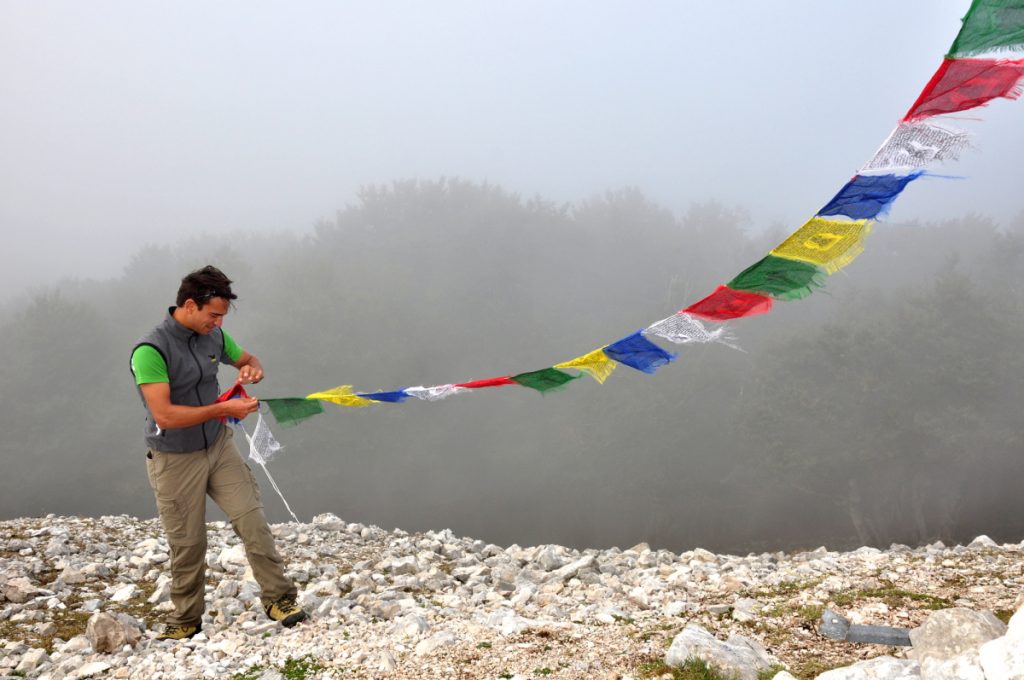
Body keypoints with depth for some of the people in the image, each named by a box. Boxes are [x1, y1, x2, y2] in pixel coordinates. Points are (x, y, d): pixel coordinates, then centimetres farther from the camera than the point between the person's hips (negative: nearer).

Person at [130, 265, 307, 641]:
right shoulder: (150, 350, -22)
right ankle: (186, 619, 26)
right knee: (188, 544, 6)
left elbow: (249, 360, 16)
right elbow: (164, 415, -28)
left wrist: (251, 370, -8)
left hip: (219, 446, 5)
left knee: (252, 520, -3)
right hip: (175, 460, -5)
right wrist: (223, 409, -26)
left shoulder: (214, 336, -3)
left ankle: (278, 598, 8)